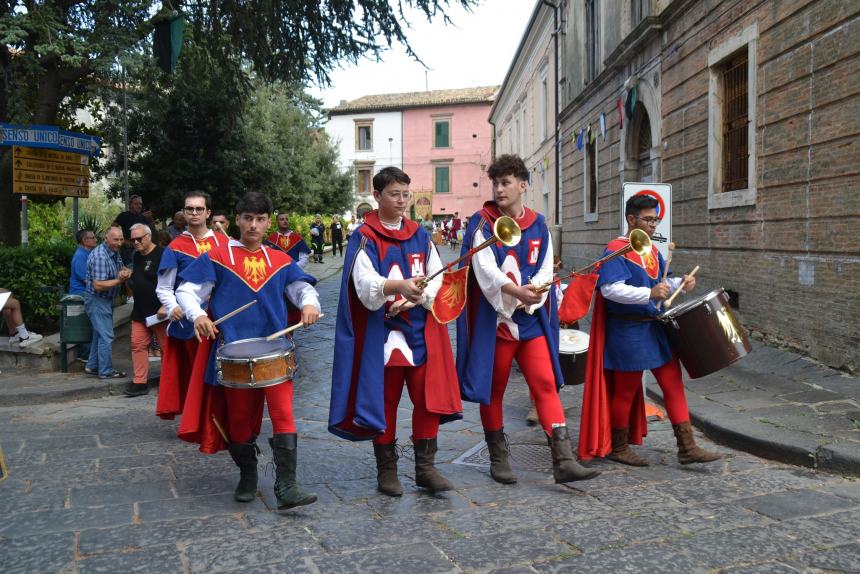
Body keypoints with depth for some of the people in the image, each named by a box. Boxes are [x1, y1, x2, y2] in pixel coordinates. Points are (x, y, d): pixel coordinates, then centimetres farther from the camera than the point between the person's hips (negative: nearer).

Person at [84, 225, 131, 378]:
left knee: (99, 333, 17)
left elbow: (119, 270, 15)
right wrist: (119, 280, -27)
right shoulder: (100, 256, -25)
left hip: (106, 299, 10)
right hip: (96, 300, -10)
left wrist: (124, 272, -7)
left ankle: (92, 366, 28)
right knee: (106, 336, -5)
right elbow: (98, 285, -29)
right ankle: (106, 371, 4)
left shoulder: (115, 253, 4)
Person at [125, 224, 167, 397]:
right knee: (138, 345, 4)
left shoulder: (162, 254, -11)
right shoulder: (137, 256, 14)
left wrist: (165, 306, -23)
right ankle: (139, 382, 8)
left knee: (167, 346, 0)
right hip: (140, 311, 8)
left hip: (159, 312, -8)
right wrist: (129, 279, 12)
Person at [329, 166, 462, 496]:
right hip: (382, 333, -3)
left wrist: (416, 298, -14)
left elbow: (438, 279, 5)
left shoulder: (420, 236, 11)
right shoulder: (364, 238, -2)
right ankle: (387, 469, 19)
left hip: (421, 330, 3)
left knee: (429, 398, 0)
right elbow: (365, 286, -17)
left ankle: (425, 467, 14)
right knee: (385, 402, 4)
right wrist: (398, 286, -36)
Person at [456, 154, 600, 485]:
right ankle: (498, 458, 23)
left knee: (546, 384, -4)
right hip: (495, 319, -3)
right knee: (493, 390, 7)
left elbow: (546, 269, 5)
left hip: (532, 318, 3)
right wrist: (516, 290, -32)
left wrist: (534, 290, -17)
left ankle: (563, 461, -5)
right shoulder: (482, 223, -4)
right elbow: (485, 270, -16)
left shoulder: (538, 224, 8)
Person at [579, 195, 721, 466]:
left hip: (655, 327, 8)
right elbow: (610, 289, -26)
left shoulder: (652, 249, 12)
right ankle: (618, 448, 21)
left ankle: (687, 447, 11)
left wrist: (680, 283, 0)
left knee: (673, 382, 5)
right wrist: (650, 294, -35)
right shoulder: (615, 250, -14)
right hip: (628, 331, -8)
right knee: (626, 390, 5)